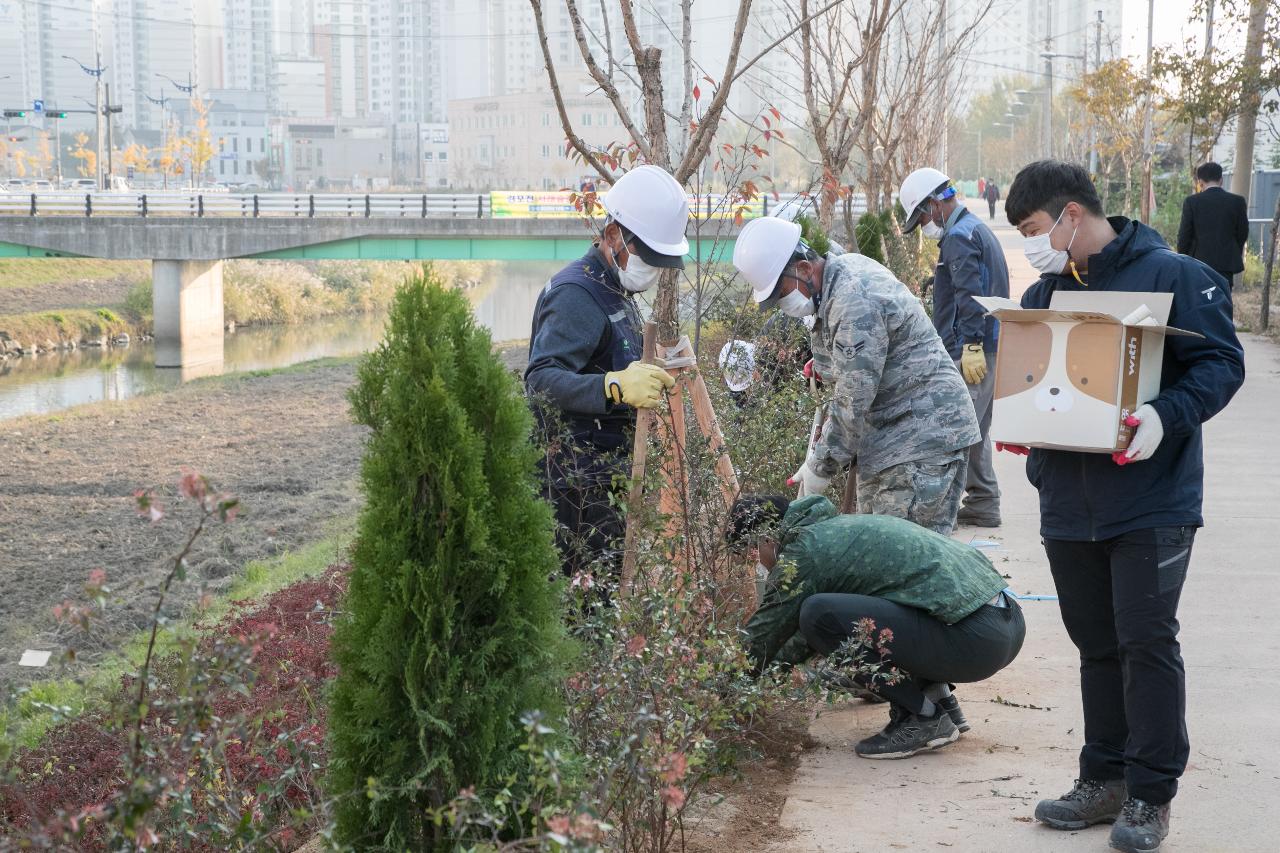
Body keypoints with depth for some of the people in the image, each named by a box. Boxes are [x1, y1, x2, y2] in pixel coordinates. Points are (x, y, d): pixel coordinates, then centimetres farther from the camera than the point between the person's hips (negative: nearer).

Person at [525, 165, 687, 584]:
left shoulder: (616, 291, 18)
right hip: (578, 482, -10)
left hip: (606, 475, 10)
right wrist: (616, 386, -42)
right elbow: (541, 380, -29)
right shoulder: (576, 294, -15)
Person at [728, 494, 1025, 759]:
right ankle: (941, 701, 16)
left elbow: (762, 637, 3)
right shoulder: (837, 527, 23)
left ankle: (922, 717, -4)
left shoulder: (803, 550, -5)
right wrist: (772, 666, 38)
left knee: (819, 614, -16)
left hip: (976, 640, -10)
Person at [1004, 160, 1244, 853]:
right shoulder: (1044, 294, 11)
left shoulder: (1169, 275, -9)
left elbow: (1222, 362, -10)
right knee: (1097, 645, 13)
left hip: (1151, 503, -6)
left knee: (1146, 644, -3)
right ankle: (1105, 779, 24)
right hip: (1069, 505, 6)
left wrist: (1169, 415, -26)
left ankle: (1151, 795, 6)